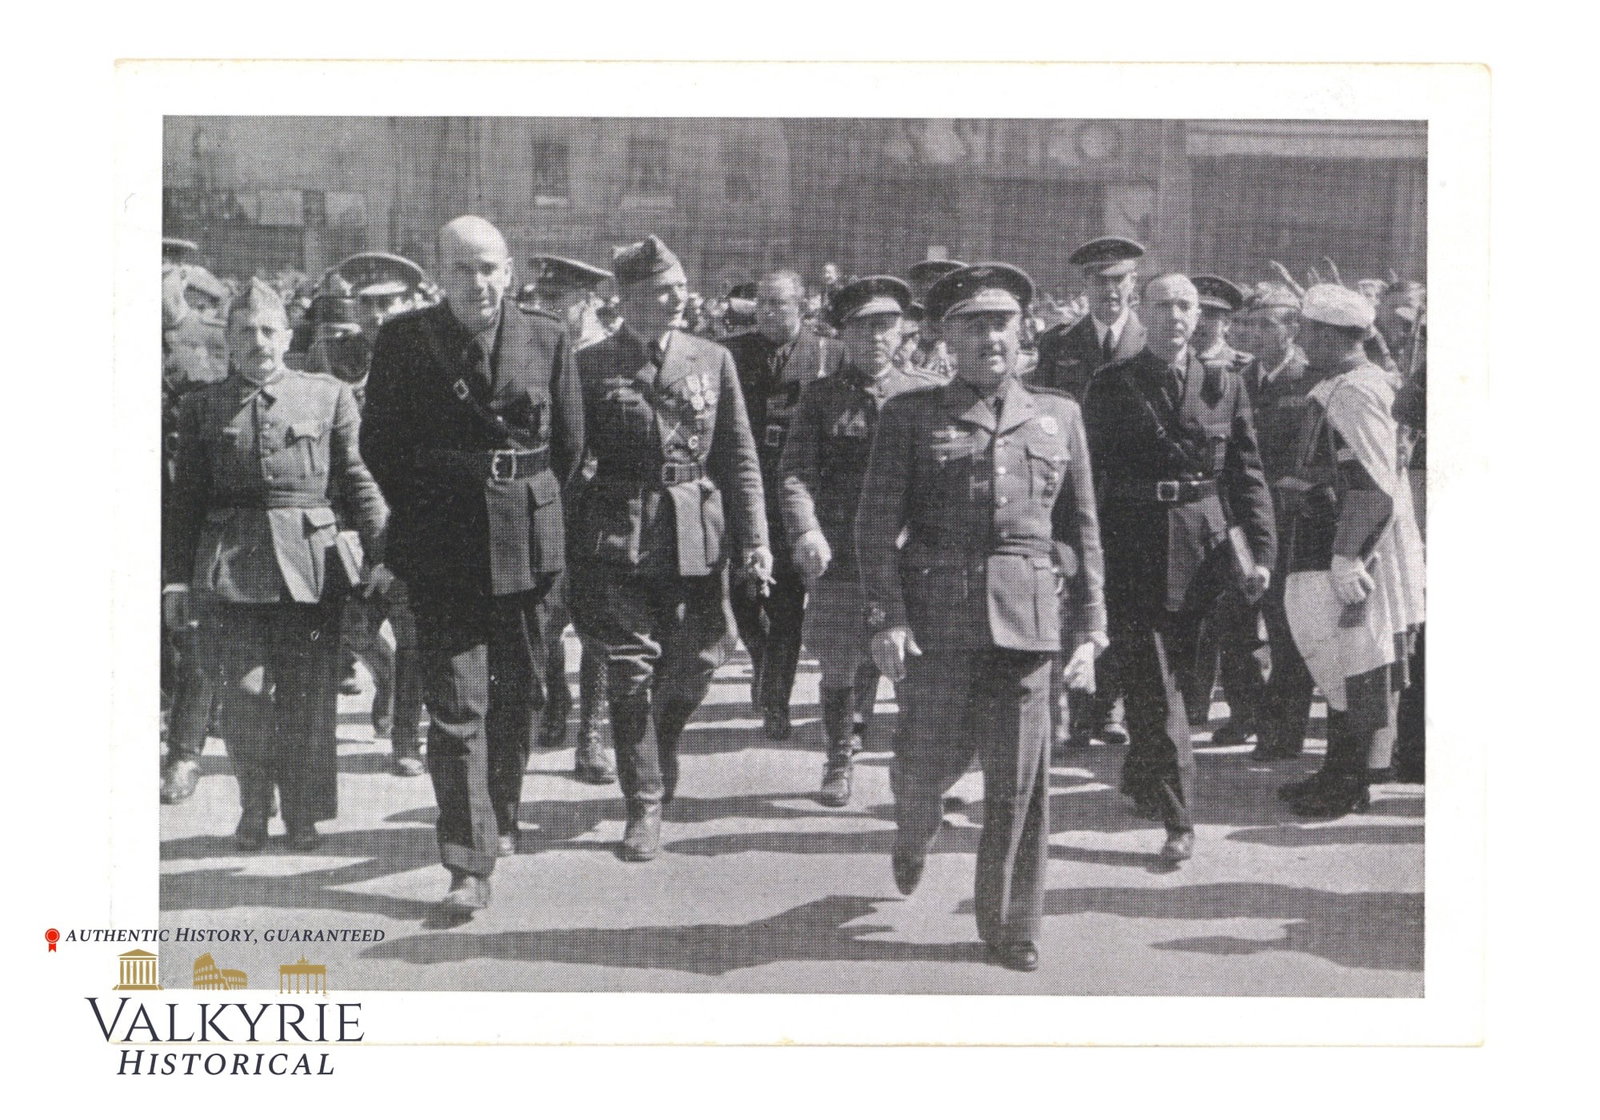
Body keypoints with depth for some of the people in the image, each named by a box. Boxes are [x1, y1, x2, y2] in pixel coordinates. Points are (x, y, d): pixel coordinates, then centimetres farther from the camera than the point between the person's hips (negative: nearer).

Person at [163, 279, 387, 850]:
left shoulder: (330, 395, 9)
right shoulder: (202, 406, 11)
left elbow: (356, 480, 9)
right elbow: (186, 499, 12)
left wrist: (381, 552, 1)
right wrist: (177, 578, 7)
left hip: (312, 562, 0)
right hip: (230, 567, 0)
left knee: (309, 695, 1)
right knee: (245, 691, -4)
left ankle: (304, 814, 16)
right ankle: (253, 808, 16)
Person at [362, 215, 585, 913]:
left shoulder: (546, 338, 3)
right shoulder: (404, 340, -2)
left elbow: (569, 442, 11)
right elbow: (379, 444, 5)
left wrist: (530, 506, 11)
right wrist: (423, 513, 6)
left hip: (526, 542, 3)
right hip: (442, 550, -2)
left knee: (519, 692, 14)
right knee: (456, 705, -7)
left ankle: (501, 818, 36)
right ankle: (468, 865, -7)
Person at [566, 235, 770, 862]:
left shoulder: (713, 361, 7)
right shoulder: (590, 367, 1)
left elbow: (740, 459, 8)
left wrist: (754, 540, 0)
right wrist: (570, 553, 0)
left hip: (697, 543, 2)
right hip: (618, 543, -2)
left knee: (691, 668, 7)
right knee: (630, 672, -3)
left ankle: (661, 759, 37)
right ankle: (644, 806, 7)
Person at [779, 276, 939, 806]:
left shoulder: (927, 393, 9)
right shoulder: (821, 396, 7)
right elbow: (796, 472, -1)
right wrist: (805, 530, -18)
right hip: (839, 553, 0)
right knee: (839, 663, 7)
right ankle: (839, 762, 25)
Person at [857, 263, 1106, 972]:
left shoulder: (1058, 415, 13)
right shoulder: (911, 415, 5)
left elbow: (1083, 532, 13)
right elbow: (877, 525, 1)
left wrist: (1088, 628, 7)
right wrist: (886, 620, -8)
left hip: (1029, 615, 2)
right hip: (940, 611, -1)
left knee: (1020, 777, 1)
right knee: (938, 753, 2)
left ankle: (1011, 926, 14)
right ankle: (913, 830, 39)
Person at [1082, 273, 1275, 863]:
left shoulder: (1224, 386, 7)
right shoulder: (1111, 386, 1)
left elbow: (1249, 475, 6)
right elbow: (1086, 475, 1)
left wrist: (1260, 552, -2)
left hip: (1206, 544, 2)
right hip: (1135, 552, -2)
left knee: (1177, 676, 12)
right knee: (1153, 687, -4)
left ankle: (1142, 783, 34)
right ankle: (1177, 819, -1)